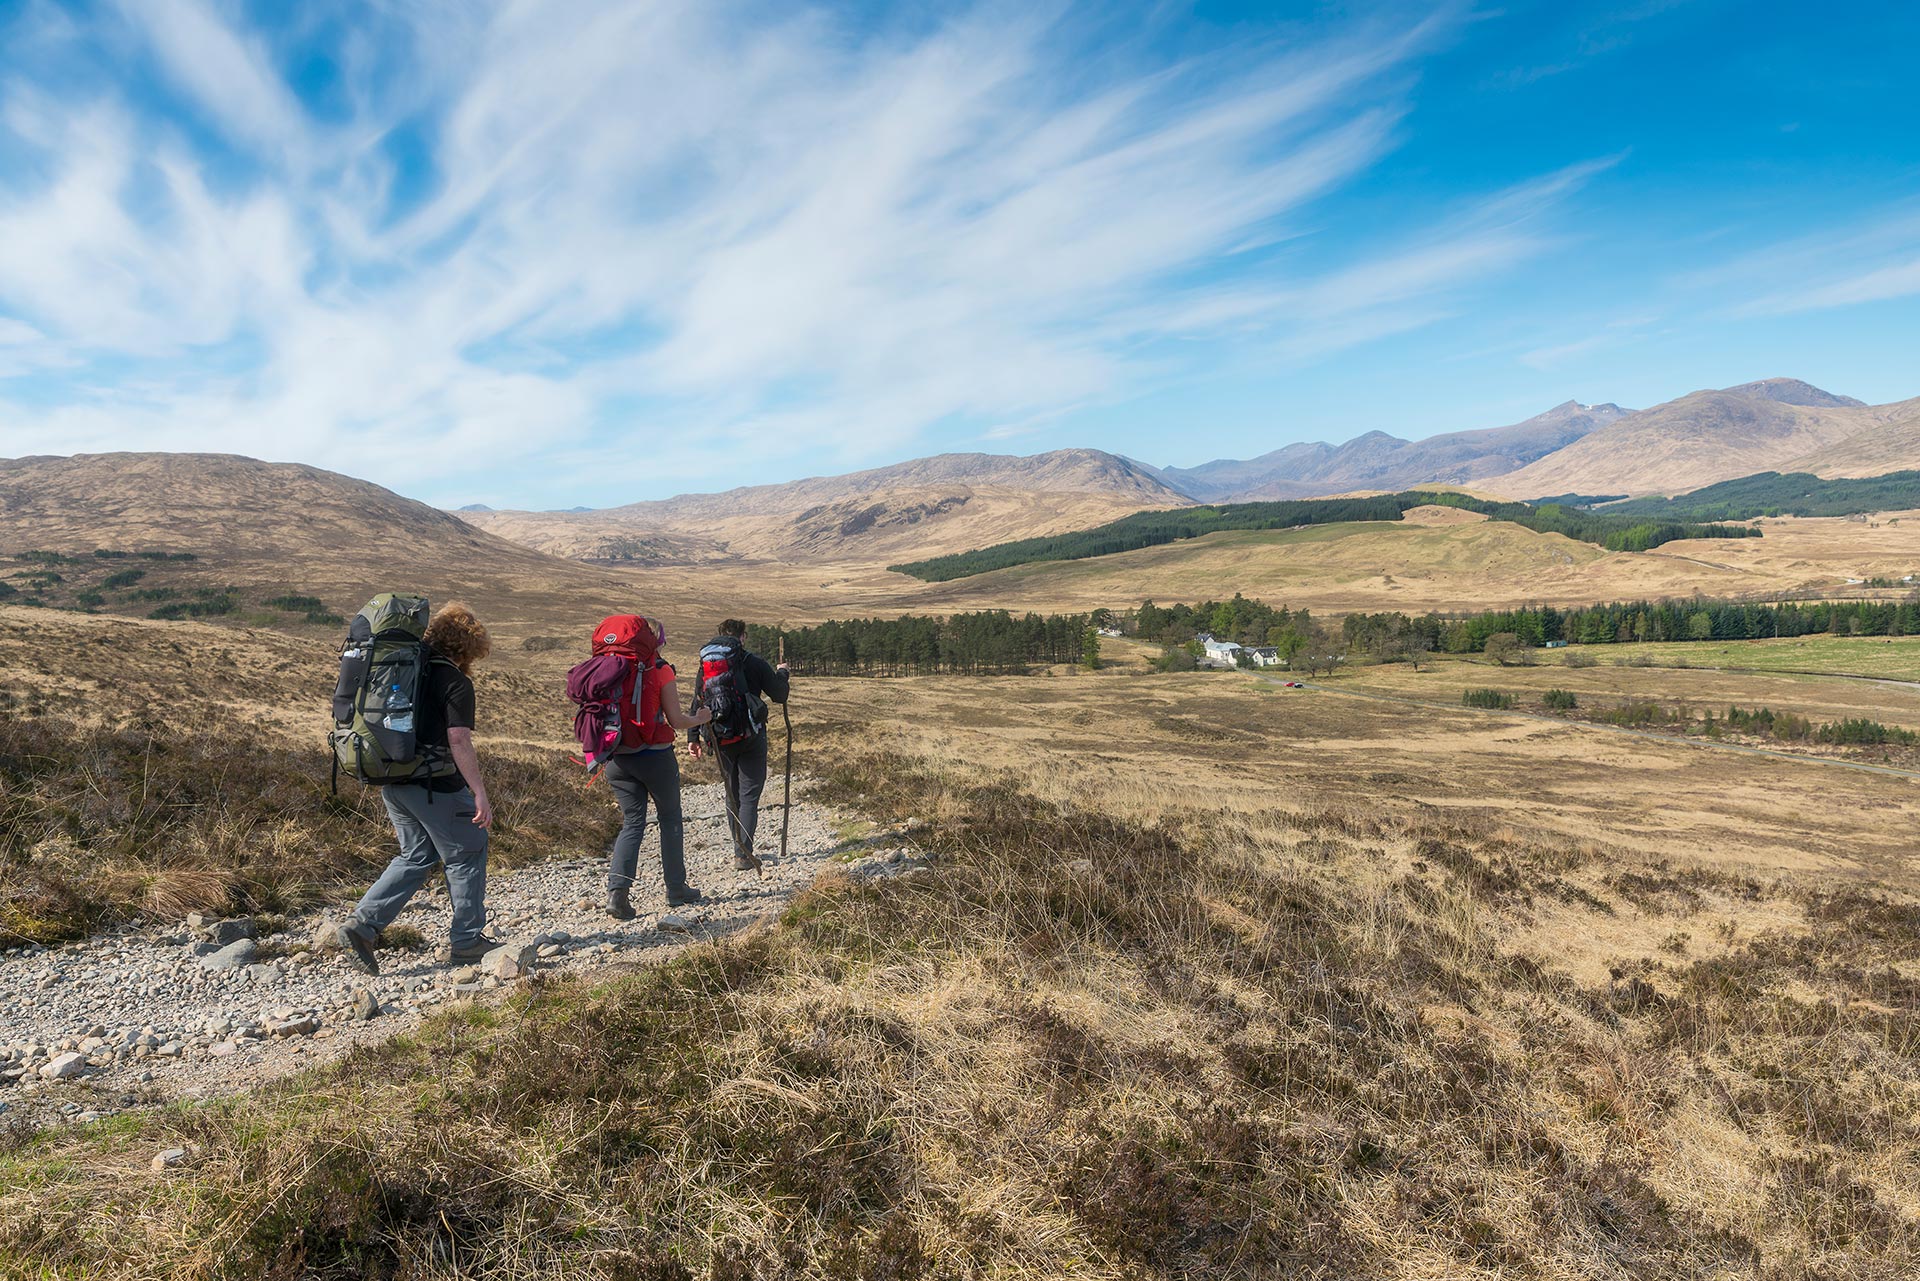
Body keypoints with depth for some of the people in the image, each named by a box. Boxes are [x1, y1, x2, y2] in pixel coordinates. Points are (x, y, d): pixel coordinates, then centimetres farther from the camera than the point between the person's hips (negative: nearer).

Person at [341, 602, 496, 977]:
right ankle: (468, 939, 14)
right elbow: (459, 741, -20)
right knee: (466, 855, 8)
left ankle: (363, 924, 8)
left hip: (393, 782, 8)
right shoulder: (456, 683, -13)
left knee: (416, 856, 19)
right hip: (436, 786, -8)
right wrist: (480, 793, -19)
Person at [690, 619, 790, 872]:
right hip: (750, 737, -4)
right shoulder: (753, 662, -5)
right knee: (749, 795, -1)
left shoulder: (705, 664, 9)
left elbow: (696, 703, 10)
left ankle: (741, 850, 22)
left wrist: (693, 738, 16)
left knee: (732, 795, 16)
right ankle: (743, 855, -7)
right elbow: (780, 695, -1)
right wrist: (782, 673, 18)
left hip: (721, 740, 4)